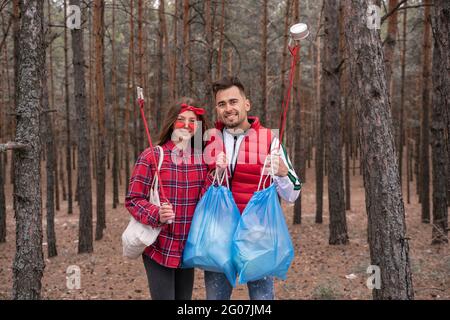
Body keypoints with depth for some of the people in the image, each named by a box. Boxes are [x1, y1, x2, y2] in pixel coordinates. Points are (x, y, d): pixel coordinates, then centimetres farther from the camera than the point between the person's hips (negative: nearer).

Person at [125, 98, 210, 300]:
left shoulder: (202, 159, 5)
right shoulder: (151, 156, -8)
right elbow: (133, 200, -8)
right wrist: (157, 214, -26)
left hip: (188, 250, 5)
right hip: (159, 249, -4)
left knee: (184, 297, 15)